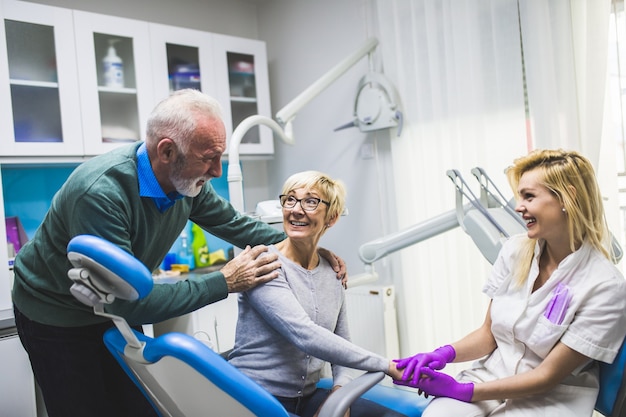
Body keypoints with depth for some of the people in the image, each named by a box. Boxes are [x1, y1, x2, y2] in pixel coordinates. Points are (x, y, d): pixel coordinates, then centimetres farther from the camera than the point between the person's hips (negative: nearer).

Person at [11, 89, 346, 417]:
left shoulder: (187, 180, -15)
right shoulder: (100, 192, -36)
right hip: (55, 316, -5)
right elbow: (128, 301, -33)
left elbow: (235, 224, 1)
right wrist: (224, 282, -30)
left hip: (116, 307, 6)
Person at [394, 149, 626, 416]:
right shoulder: (515, 251, -1)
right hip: (491, 375, 4)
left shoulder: (604, 286, -15)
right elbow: (488, 334, 6)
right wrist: (445, 353, -14)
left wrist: (463, 391, -18)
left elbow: (548, 376, -13)